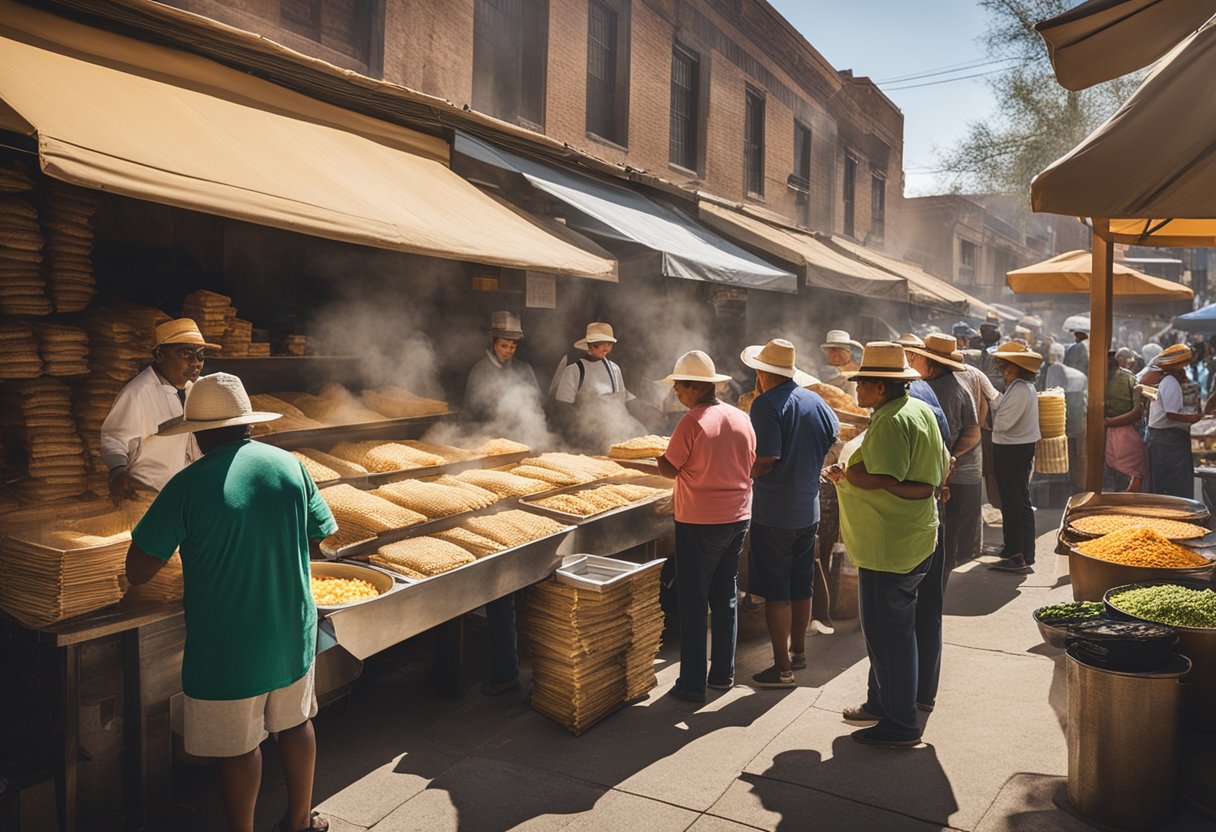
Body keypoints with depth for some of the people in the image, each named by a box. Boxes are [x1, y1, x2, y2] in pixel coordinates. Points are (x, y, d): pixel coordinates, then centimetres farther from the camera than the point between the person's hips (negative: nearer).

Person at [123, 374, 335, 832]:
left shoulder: (188, 485, -18)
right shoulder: (290, 465, -6)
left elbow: (137, 571, -13)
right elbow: (316, 539, 3)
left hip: (227, 647, -4)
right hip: (292, 634, 4)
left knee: (238, 747, 13)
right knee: (295, 723, 22)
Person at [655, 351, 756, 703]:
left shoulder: (692, 421, -17)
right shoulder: (742, 418, 2)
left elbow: (669, 469, -13)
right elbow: (751, 464, 10)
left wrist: (658, 454, 7)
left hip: (700, 523, -6)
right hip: (738, 518, 6)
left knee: (693, 603, 4)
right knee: (726, 597, 18)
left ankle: (693, 683, 10)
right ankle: (723, 674, 27)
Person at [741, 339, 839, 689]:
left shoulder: (766, 404, -17)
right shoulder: (815, 401, 3)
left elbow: (766, 459, -24)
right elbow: (835, 441, 15)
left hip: (773, 513, -7)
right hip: (809, 510, 7)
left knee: (776, 593, 2)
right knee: (801, 587, 19)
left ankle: (782, 668, 9)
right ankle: (798, 651, 33)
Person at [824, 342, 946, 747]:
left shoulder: (890, 423, -22)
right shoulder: (921, 410, 11)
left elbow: (883, 481, -30)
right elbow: (941, 471, 16)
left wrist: (844, 475, -13)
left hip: (889, 545, -11)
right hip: (916, 541, 11)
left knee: (888, 632, 2)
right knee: (889, 627, 22)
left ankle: (901, 724, 14)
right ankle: (880, 702, 36)